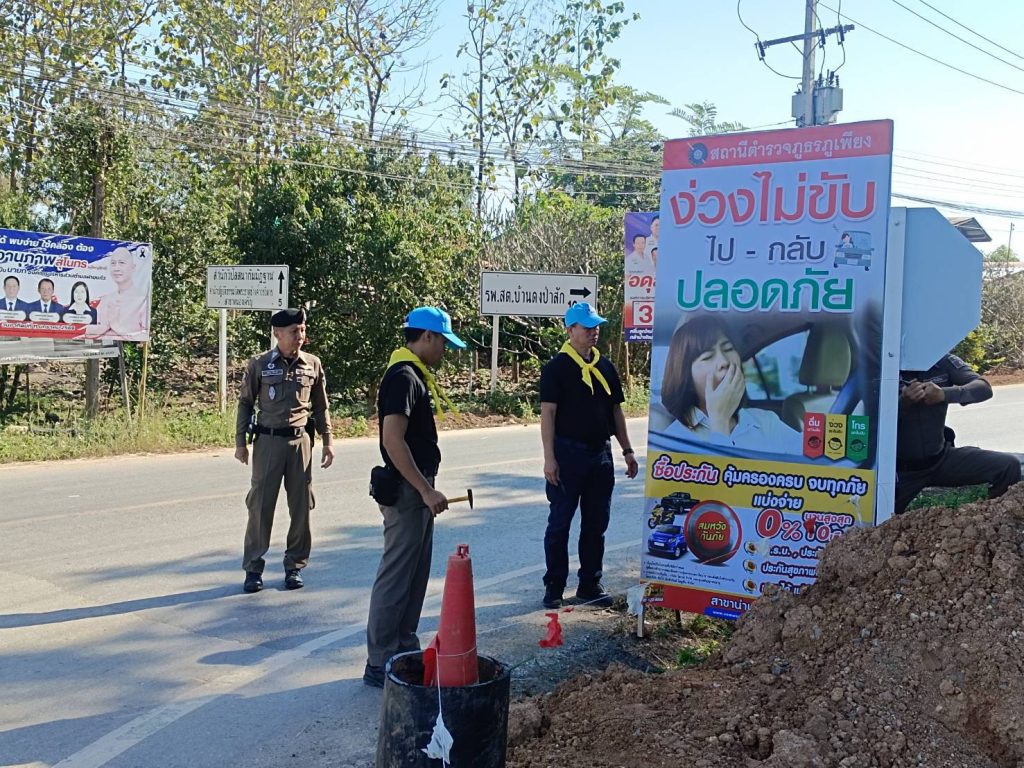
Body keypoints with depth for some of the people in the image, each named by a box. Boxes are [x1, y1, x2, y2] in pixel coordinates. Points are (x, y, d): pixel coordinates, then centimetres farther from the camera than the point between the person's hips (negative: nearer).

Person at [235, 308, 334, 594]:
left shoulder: (313, 364, 4)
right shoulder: (259, 364, -2)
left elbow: (321, 406, 12)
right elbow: (245, 403, 5)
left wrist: (327, 441, 9)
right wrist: (240, 442, 1)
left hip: (300, 441, 2)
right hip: (268, 441, -2)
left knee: (301, 506, 5)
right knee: (260, 505, 2)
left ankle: (295, 565, 18)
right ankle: (253, 568, 12)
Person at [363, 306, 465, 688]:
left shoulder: (414, 374, 14)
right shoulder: (403, 377, -18)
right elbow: (392, 439, -26)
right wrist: (426, 490, -25)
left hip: (417, 489, 10)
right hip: (406, 491, -10)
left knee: (415, 575, 16)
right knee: (396, 577, -4)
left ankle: (404, 649, 26)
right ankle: (379, 664, 4)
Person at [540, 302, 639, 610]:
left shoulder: (605, 367, 11)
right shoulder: (557, 367, -7)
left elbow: (616, 411, 16)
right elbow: (547, 413, -11)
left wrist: (627, 450, 12)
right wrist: (549, 457, -17)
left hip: (600, 454, 6)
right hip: (568, 454, -6)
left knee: (596, 524, 11)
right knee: (559, 523, 3)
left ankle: (590, 584, 22)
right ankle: (554, 587, 13)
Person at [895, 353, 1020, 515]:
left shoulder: (944, 362, -4)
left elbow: (985, 388, -16)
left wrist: (944, 394, -34)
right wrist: (903, 402, -36)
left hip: (941, 458, 3)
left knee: (1010, 465, -12)